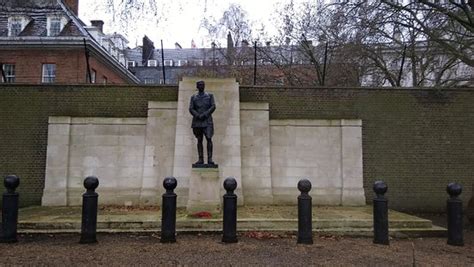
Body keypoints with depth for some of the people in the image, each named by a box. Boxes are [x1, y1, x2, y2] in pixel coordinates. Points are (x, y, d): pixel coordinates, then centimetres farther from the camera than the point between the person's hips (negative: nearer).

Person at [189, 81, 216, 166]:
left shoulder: (210, 96, 8)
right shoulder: (193, 97, 10)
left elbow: (213, 107, -2)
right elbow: (191, 109, 3)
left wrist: (205, 115, -12)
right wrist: (198, 116, -13)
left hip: (207, 121, -1)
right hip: (197, 122, 2)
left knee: (209, 139, -12)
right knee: (199, 140, 4)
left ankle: (210, 159, -10)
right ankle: (200, 159, 9)